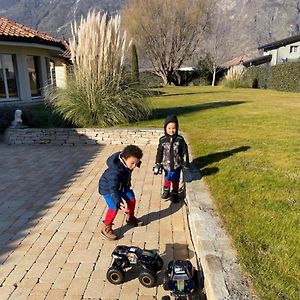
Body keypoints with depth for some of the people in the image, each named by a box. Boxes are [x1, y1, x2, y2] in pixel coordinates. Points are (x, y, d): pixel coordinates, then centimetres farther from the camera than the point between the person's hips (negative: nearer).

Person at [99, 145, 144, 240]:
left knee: (131, 199, 11)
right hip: (108, 188, -7)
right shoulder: (115, 171, -43)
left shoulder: (127, 162, -22)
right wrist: (119, 203, -56)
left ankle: (130, 218, 38)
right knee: (114, 208, -19)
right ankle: (106, 228, 3)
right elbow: (113, 189, -47)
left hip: (122, 186, 8)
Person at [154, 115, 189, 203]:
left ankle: (175, 194, 35)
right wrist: (157, 165, -3)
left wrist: (186, 165, 0)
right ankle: (166, 191, 43)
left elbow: (185, 153, -3)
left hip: (177, 166, -1)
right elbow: (159, 153, -2)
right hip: (166, 165, 1)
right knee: (167, 179, 20)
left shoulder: (180, 139, -10)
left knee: (175, 181, 14)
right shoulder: (162, 140, -8)